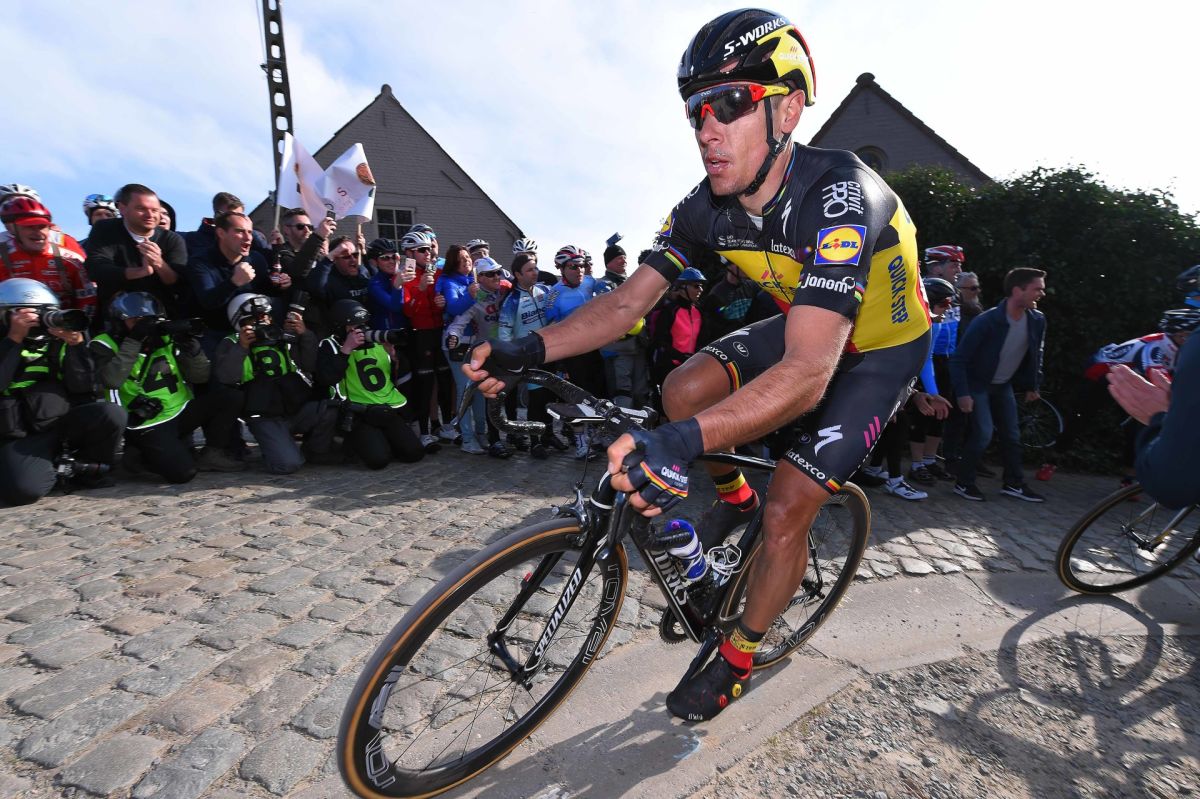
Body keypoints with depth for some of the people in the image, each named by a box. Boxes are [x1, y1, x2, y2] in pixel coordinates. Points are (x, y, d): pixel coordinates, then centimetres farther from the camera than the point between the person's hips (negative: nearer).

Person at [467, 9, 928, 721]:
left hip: (881, 347, -5)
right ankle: (735, 500, 13)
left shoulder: (838, 194, -36)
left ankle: (737, 660, 13)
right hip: (803, 326, 6)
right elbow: (629, 302, -16)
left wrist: (688, 442, -61)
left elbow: (806, 374, -47)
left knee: (787, 511, -14)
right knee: (685, 389, -17)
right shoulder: (708, 208, -16)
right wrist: (529, 350, -31)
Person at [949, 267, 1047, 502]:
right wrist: (962, 394, -27)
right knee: (984, 433, -14)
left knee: (1012, 435, 10)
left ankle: (1014, 483, 24)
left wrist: (1032, 386, 13)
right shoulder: (987, 321, -27)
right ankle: (963, 481, 1)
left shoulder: (1037, 320, -8)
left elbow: (1035, 355, 10)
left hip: (1004, 386, 7)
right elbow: (959, 359, -24)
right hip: (978, 385, -6)